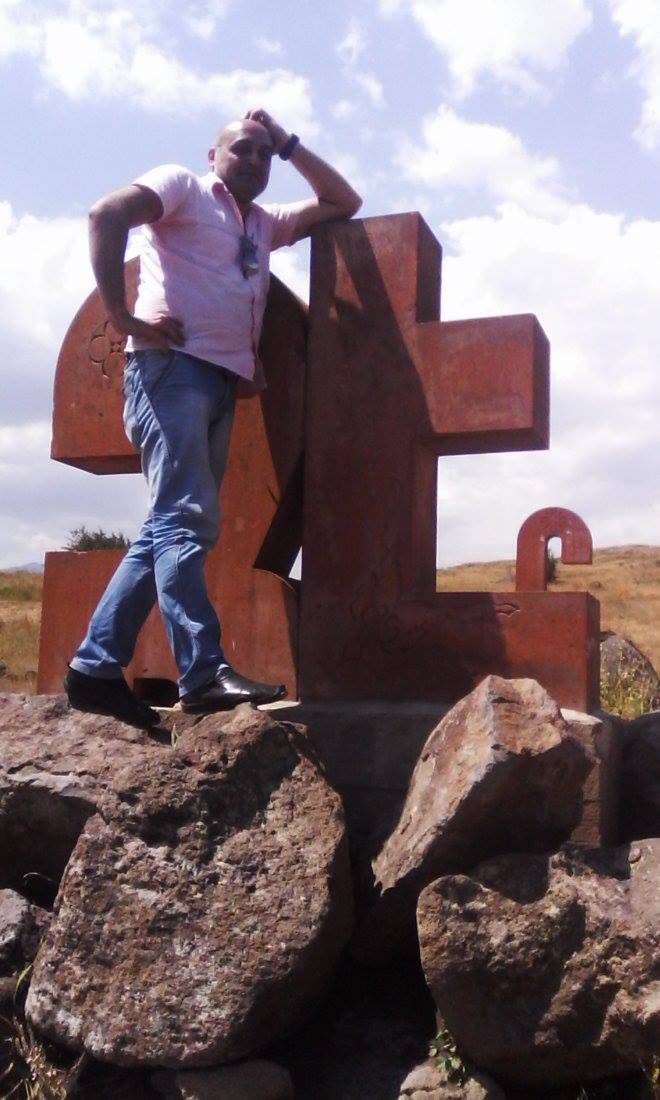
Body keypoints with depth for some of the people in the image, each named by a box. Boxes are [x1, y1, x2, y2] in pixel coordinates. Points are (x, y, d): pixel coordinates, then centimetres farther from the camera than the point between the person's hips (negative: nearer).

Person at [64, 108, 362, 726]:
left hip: (223, 381, 8)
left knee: (172, 525, 2)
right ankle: (204, 674, -24)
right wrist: (122, 316, -14)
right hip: (174, 367, -7)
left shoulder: (264, 224, 31)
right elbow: (106, 214, -7)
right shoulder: (182, 186, 11)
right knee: (185, 518, -18)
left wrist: (289, 144, 26)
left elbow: (344, 204, 34)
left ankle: (96, 668, 4)